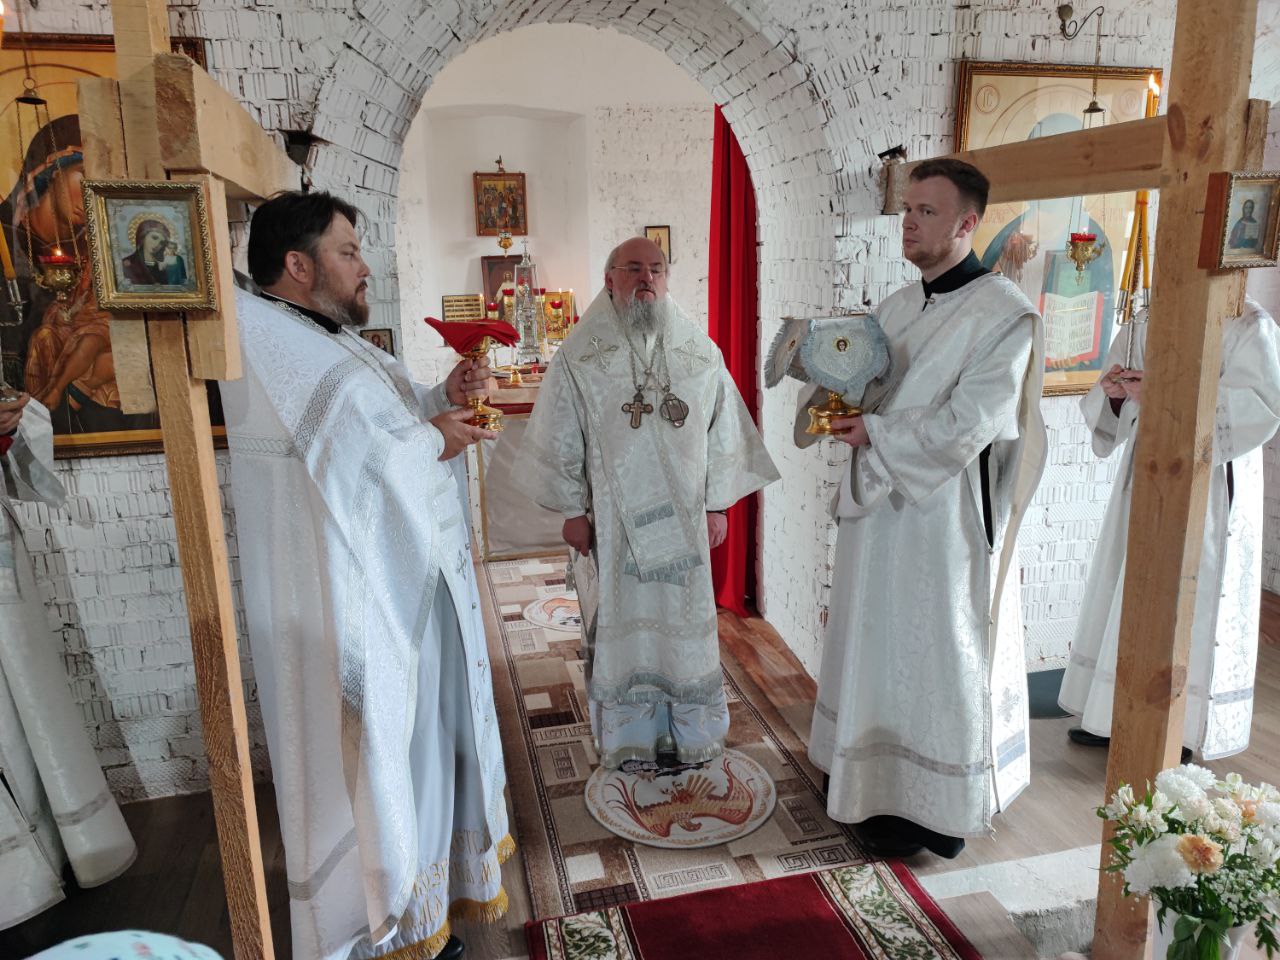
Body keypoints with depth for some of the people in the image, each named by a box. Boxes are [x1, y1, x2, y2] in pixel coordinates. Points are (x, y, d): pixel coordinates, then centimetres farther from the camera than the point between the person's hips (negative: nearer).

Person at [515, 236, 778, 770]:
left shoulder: (699, 351, 3)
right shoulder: (579, 355, -3)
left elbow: (724, 430, 6)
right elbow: (560, 440, -2)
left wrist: (717, 504, 3)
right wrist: (573, 510, -3)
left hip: (683, 520, 2)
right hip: (611, 522, -2)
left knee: (686, 624, 10)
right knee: (620, 624, 9)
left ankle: (692, 734, 28)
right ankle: (628, 736, 26)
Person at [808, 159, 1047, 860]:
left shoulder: (1004, 316, -13)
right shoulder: (897, 308, 10)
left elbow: (964, 426, -21)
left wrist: (874, 432, -13)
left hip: (944, 517, -7)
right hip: (880, 506, 7)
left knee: (936, 656, 5)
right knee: (879, 647, 16)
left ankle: (934, 811, 23)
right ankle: (874, 781, 35)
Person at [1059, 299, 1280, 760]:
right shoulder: (1144, 328, 11)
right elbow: (1113, 414, 15)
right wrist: (1114, 392, -8)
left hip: (1208, 485, -6)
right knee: (1126, 595, 9)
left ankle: (1175, 737, 10)